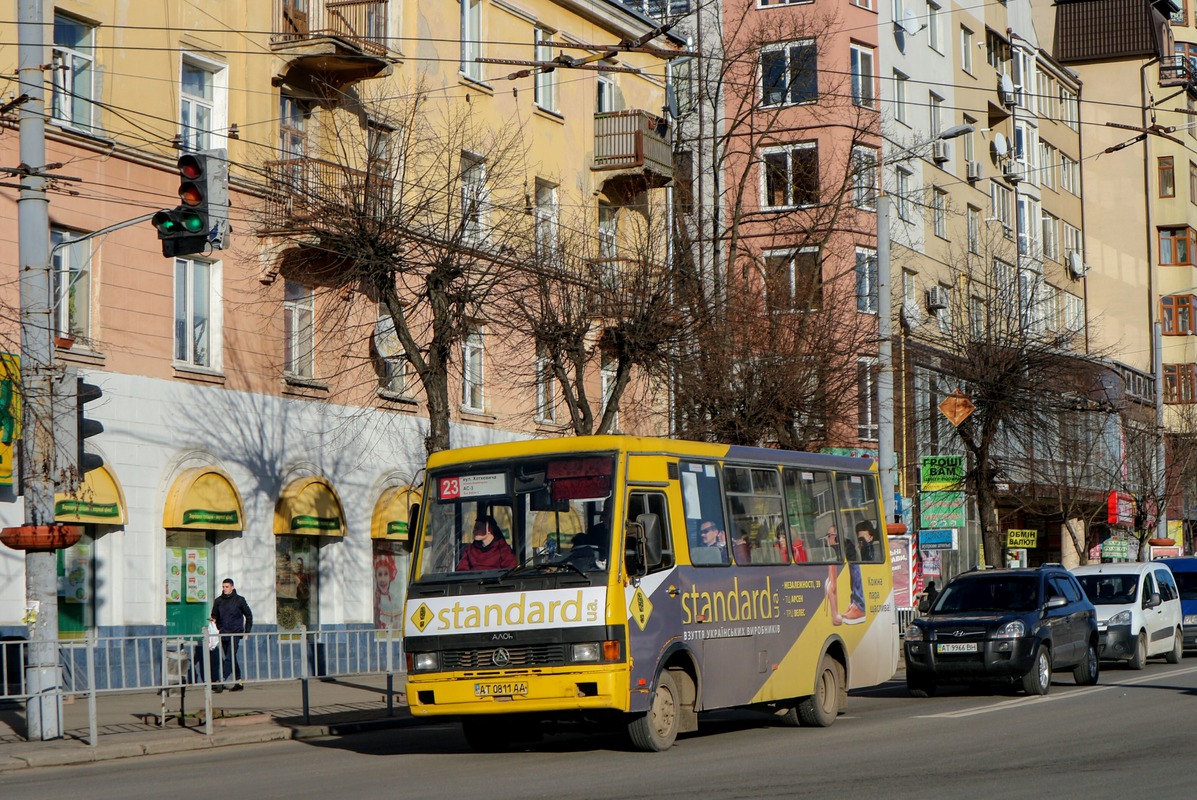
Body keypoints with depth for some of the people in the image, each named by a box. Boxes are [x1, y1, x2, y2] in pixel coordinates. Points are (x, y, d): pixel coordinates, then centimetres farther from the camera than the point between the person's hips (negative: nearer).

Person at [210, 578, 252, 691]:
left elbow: (248, 615, 7)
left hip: (235, 634, -5)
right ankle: (238, 681, 17)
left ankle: (221, 681, -23)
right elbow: (215, 616, 16)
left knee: (230, 658, -15)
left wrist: (247, 631, 3)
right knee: (230, 659, 9)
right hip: (223, 634, 5)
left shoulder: (239, 600, 0)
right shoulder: (218, 601, 8)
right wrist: (213, 620, -8)